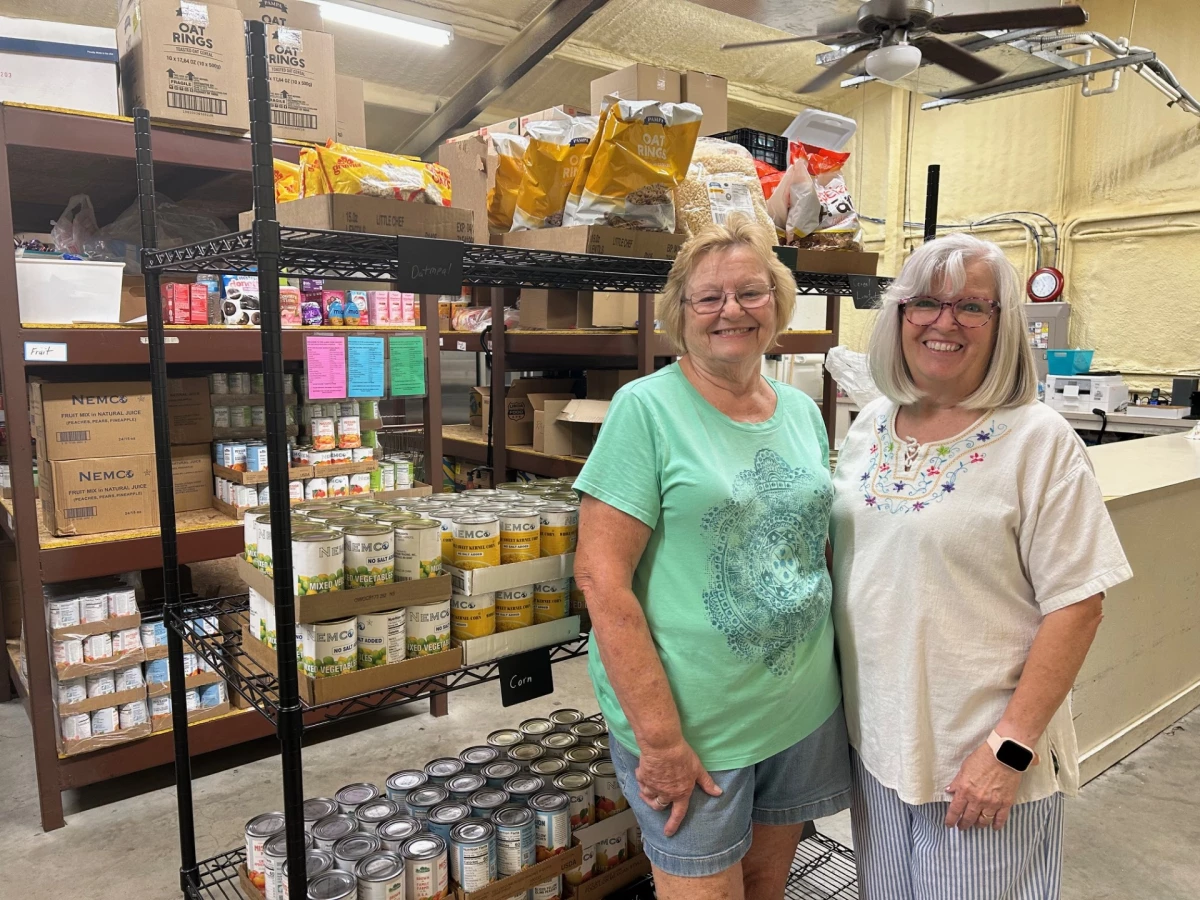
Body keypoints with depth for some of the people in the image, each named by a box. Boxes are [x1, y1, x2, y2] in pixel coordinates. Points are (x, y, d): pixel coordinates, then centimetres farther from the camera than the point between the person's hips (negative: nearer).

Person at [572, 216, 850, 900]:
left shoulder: (804, 412, 6)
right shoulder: (646, 408, -13)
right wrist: (661, 739, -18)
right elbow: (602, 576, -17)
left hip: (805, 709, 6)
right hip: (691, 721, -5)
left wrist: (833, 683, 7)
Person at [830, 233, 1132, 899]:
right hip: (872, 740, 5)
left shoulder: (1039, 440, -13)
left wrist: (1011, 749, -17)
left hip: (981, 757, -5)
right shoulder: (869, 426, 3)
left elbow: (1076, 606, -14)